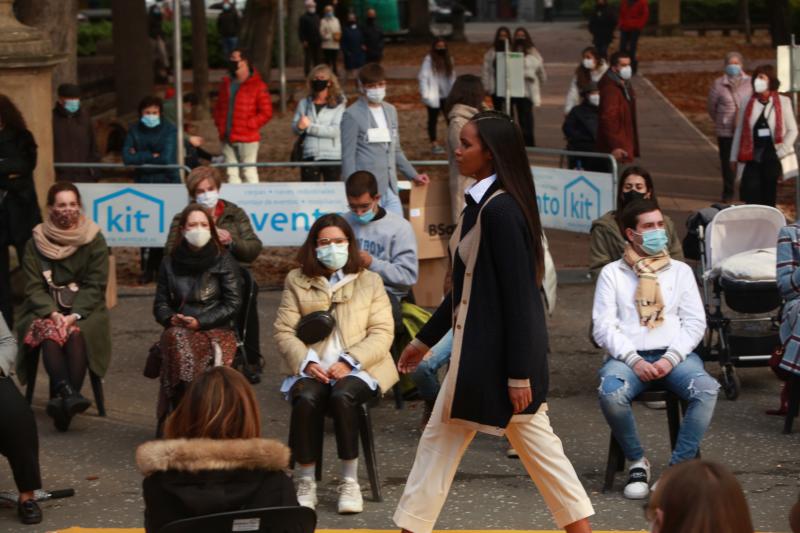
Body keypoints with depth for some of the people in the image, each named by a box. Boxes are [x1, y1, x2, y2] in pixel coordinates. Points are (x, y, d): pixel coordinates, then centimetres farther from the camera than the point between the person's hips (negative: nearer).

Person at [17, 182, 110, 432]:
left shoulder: (94, 240, 5)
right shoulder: (36, 242, 8)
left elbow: (95, 286, -1)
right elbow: (34, 286, 1)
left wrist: (74, 315, -17)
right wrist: (52, 313, -17)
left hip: (84, 309, 0)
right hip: (45, 310, 1)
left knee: (76, 333, -34)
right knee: (50, 332, -34)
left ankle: (62, 400, -45)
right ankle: (68, 393, -52)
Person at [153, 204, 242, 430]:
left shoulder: (224, 261, 8)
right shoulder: (171, 263, 16)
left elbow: (233, 304, 1)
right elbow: (160, 305, 17)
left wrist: (199, 322, -10)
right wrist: (171, 319, -7)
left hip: (217, 329, -2)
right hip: (179, 328, 2)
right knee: (177, 340, -36)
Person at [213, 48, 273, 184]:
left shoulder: (257, 86, -6)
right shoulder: (226, 83, 13)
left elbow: (266, 112, -9)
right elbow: (218, 108, 22)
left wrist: (248, 125, -11)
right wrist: (220, 125, 8)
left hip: (247, 138, -6)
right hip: (227, 138, 6)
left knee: (249, 172, -5)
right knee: (231, 173, 9)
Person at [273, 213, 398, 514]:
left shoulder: (369, 282, 12)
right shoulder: (297, 281, 14)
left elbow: (382, 333, 2)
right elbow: (284, 331, 7)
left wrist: (349, 361, -13)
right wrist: (307, 362, -13)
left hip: (356, 369, -1)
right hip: (311, 370, 1)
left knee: (343, 396, -35)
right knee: (306, 399, -34)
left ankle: (350, 483, -24)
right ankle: (305, 484, -23)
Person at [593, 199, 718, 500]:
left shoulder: (680, 271, 17)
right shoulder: (612, 273, 11)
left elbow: (695, 322, 9)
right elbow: (603, 327, 2)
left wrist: (671, 358, -9)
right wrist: (634, 361, -14)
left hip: (674, 355, 1)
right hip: (628, 356, -1)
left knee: (707, 388, -32)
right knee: (610, 393, -35)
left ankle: (679, 467, -25)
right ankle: (637, 462, -12)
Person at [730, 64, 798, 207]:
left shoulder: (783, 102, 0)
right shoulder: (747, 104, 6)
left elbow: (792, 130, 3)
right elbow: (739, 131, 10)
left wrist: (781, 152, -6)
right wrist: (734, 157, 9)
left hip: (773, 157, -1)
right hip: (752, 157, 1)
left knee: (768, 199, 6)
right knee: (751, 198, -8)